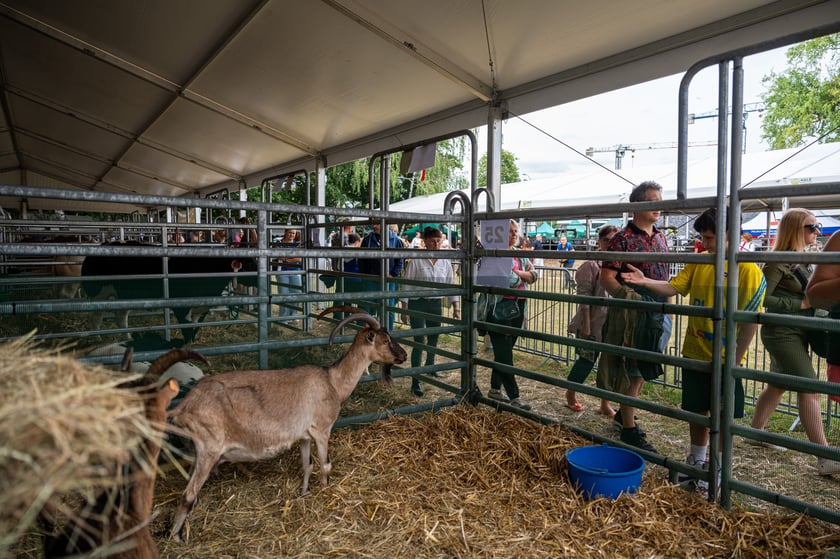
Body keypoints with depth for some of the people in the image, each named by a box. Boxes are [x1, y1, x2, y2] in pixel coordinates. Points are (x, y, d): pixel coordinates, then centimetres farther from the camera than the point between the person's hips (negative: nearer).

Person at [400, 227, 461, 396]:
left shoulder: (445, 262, 4)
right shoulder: (416, 260, -9)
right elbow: (407, 286, -7)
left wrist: (456, 308, 2)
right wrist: (405, 310, -9)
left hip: (436, 304, 5)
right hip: (418, 304, -4)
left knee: (433, 338, 18)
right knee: (419, 341, -8)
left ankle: (430, 366, 45)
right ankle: (415, 381, -2)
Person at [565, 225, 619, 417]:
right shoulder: (592, 264, -10)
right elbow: (584, 295, -13)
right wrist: (586, 324, -15)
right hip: (594, 322, -5)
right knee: (587, 359, 7)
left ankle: (605, 404, 22)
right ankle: (570, 394, 31)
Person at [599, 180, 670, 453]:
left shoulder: (660, 238, 12)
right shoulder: (623, 238, -11)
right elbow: (606, 277, -16)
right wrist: (630, 296, -30)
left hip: (657, 315, 8)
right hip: (632, 315, -8)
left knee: (643, 370, 18)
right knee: (632, 373, 0)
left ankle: (625, 413, 37)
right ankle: (629, 429, 12)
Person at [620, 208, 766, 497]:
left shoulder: (748, 270, -14)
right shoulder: (698, 262, 2)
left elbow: (751, 319, -14)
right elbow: (674, 287, -4)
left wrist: (736, 359, -14)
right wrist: (645, 282, -22)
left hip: (725, 359, -5)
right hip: (695, 353, 5)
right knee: (697, 410, 18)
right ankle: (696, 461, 37)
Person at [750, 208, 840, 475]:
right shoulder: (780, 261, -17)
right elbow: (762, 298, -22)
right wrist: (801, 304, -19)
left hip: (796, 334, 9)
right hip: (782, 334, -9)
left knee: (778, 385, 17)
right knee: (810, 391, -9)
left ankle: (756, 432, 32)